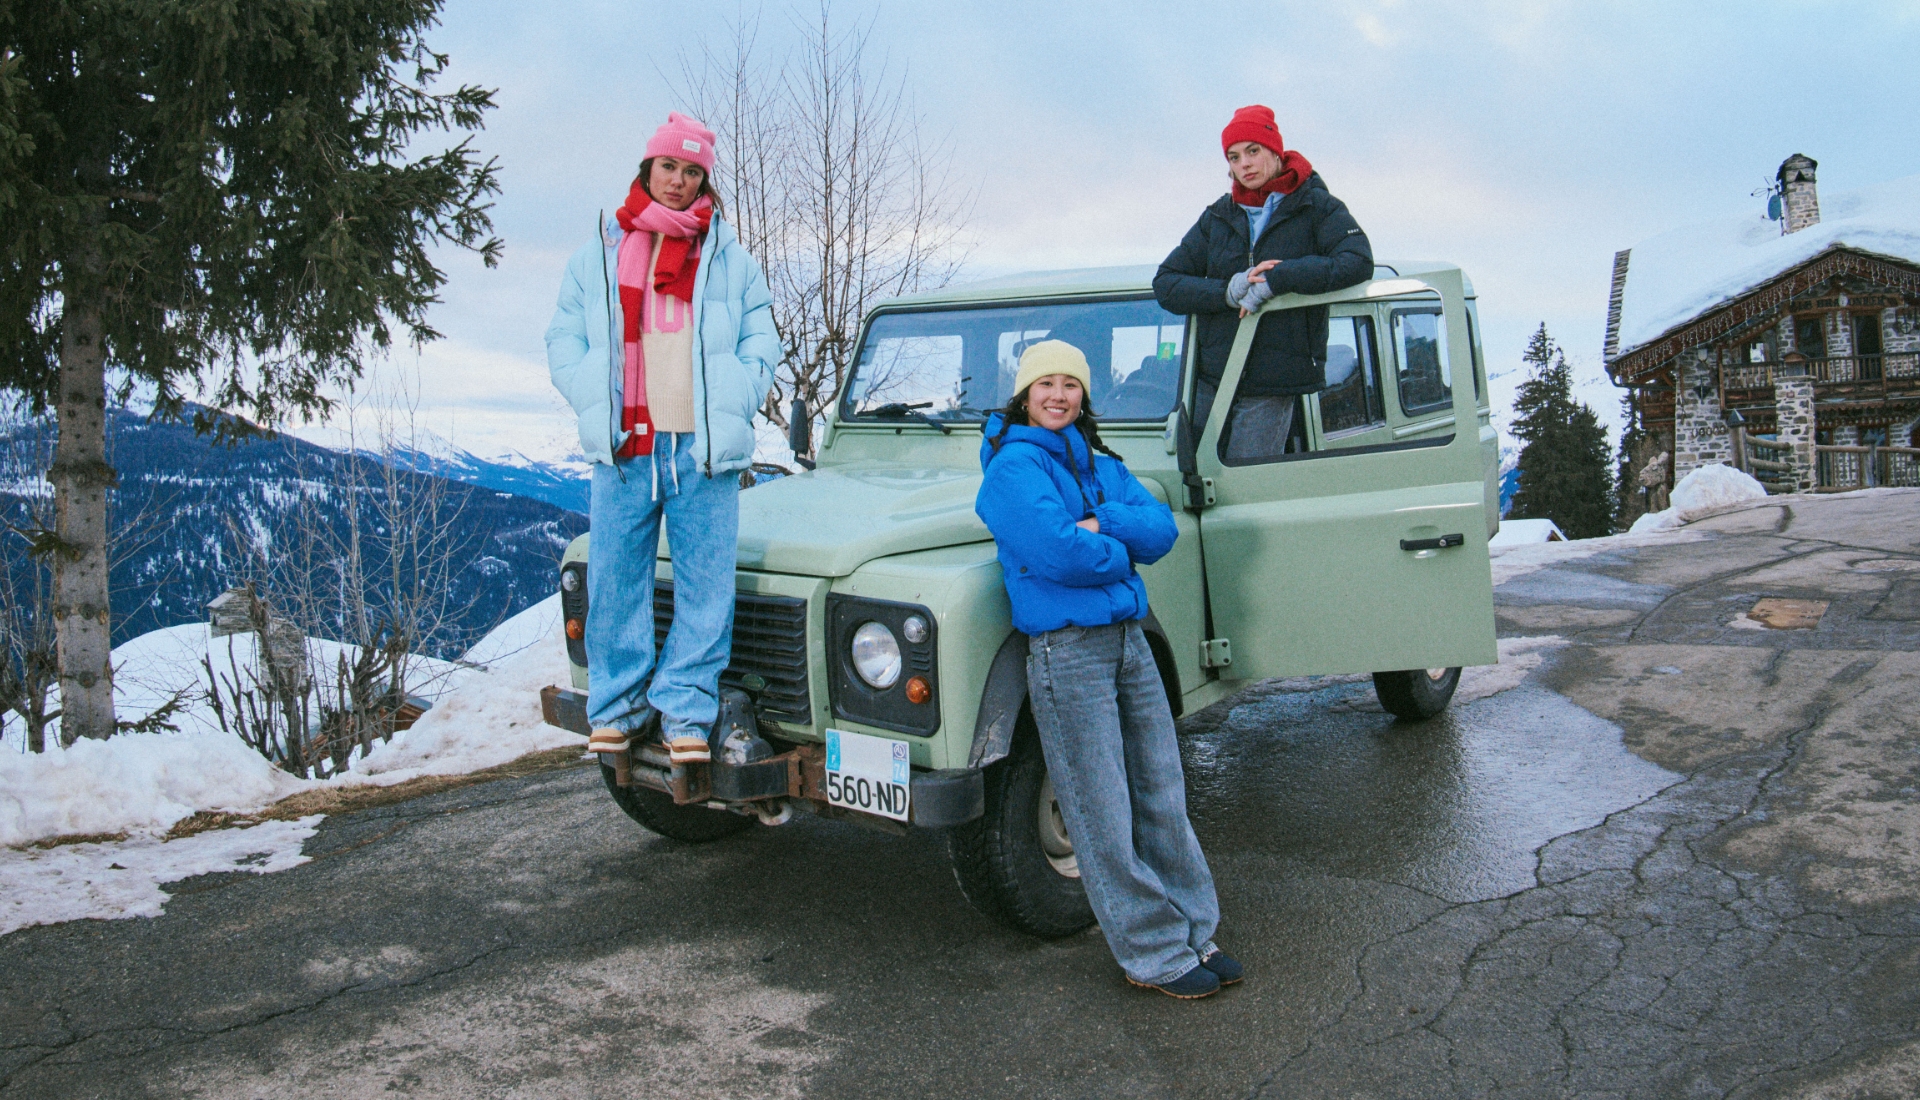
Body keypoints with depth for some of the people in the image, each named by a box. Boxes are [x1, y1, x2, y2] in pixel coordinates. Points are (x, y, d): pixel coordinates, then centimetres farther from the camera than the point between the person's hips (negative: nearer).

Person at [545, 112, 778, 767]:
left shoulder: (731, 261, 13)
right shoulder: (597, 257, 15)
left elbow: (761, 346, 10)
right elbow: (563, 344, 14)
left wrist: (730, 412, -3)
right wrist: (595, 407, -1)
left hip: (704, 449, -1)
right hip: (624, 449, 1)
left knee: (705, 584, -1)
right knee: (614, 581, 4)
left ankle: (686, 709, 10)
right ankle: (618, 702, 19)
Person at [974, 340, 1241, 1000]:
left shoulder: (1100, 466, 16)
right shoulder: (1013, 466, -7)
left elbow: (1162, 530, 4)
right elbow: (1057, 553, -21)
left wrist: (1100, 523, -12)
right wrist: (1120, 551, -4)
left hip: (1127, 638, 7)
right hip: (1065, 650, -7)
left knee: (1162, 798, 13)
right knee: (1104, 819, 1)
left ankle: (1193, 932, 25)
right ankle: (1155, 956, 12)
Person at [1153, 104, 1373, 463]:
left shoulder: (1316, 207, 2)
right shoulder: (1218, 216, 12)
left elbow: (1358, 263, -15)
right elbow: (1165, 283, 5)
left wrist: (1275, 280, -20)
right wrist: (1228, 291, -13)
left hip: (1272, 389, -4)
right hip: (1211, 380, 4)